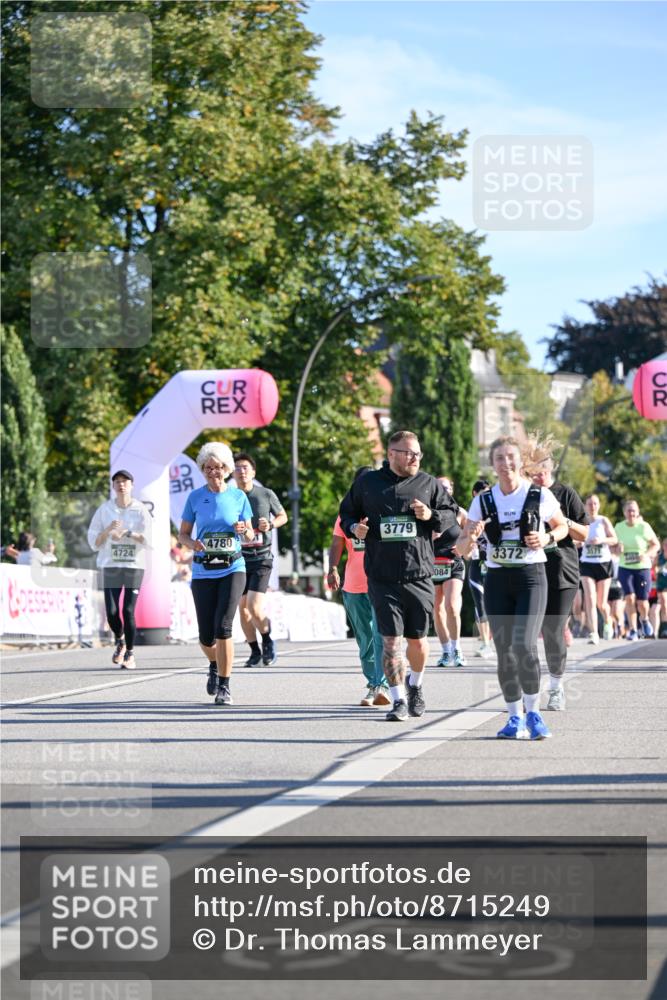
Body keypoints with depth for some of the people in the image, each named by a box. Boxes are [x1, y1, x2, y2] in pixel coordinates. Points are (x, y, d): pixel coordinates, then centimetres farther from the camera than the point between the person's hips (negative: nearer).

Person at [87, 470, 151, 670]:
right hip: (111, 565, 1)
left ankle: (129, 654, 3)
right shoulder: (104, 509, 6)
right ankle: (120, 641, 23)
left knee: (128, 611, -9)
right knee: (111, 612, -7)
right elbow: (94, 542, 5)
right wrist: (108, 530, -11)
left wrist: (127, 533, -16)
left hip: (134, 565, -1)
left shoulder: (140, 510, 3)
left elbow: (149, 539, -5)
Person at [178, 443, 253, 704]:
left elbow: (250, 536, 11)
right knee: (206, 636, 4)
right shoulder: (195, 497, 4)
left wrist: (244, 530, -12)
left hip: (232, 569, -1)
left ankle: (224, 686, -8)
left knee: (223, 626, -16)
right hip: (203, 572, 1)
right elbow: (183, 534, 9)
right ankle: (214, 665, 38)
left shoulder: (238, 496, 4)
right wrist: (193, 544, -13)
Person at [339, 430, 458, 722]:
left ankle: (415, 687, 36)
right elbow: (347, 513, 16)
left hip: (419, 577, 1)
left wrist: (431, 516, -8)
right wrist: (354, 528, -5)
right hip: (382, 579, -1)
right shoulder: (367, 483, 6)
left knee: (417, 640, 9)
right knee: (391, 640, -7)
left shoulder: (428, 484, 7)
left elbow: (451, 513, 12)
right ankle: (398, 700, 1)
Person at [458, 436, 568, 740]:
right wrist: (471, 538, -17)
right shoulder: (483, 501, 5)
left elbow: (562, 526, 17)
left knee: (524, 645, -19)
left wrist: (547, 538, -5)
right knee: (504, 652, 2)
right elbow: (461, 549, 6)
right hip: (497, 580, 3)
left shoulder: (540, 496, -1)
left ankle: (533, 713, -6)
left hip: (531, 577, -3)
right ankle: (515, 718, 14)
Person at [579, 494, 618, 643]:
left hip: (604, 563, -1)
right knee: (590, 600, -15)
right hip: (587, 564, 1)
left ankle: (608, 622, 37)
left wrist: (602, 540, -24)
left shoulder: (603, 521, -1)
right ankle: (593, 633, -18)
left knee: (601, 603, 5)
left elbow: (614, 539, -7)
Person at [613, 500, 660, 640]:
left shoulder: (644, 527, -7)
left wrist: (647, 554, -18)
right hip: (625, 568, 1)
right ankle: (633, 630, -6)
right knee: (630, 597, -16)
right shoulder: (619, 527, 2)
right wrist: (617, 548, -12)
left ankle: (644, 619, 34)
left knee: (642, 603, -1)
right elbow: (614, 545, 12)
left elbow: (656, 545, 0)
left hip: (642, 568, -1)